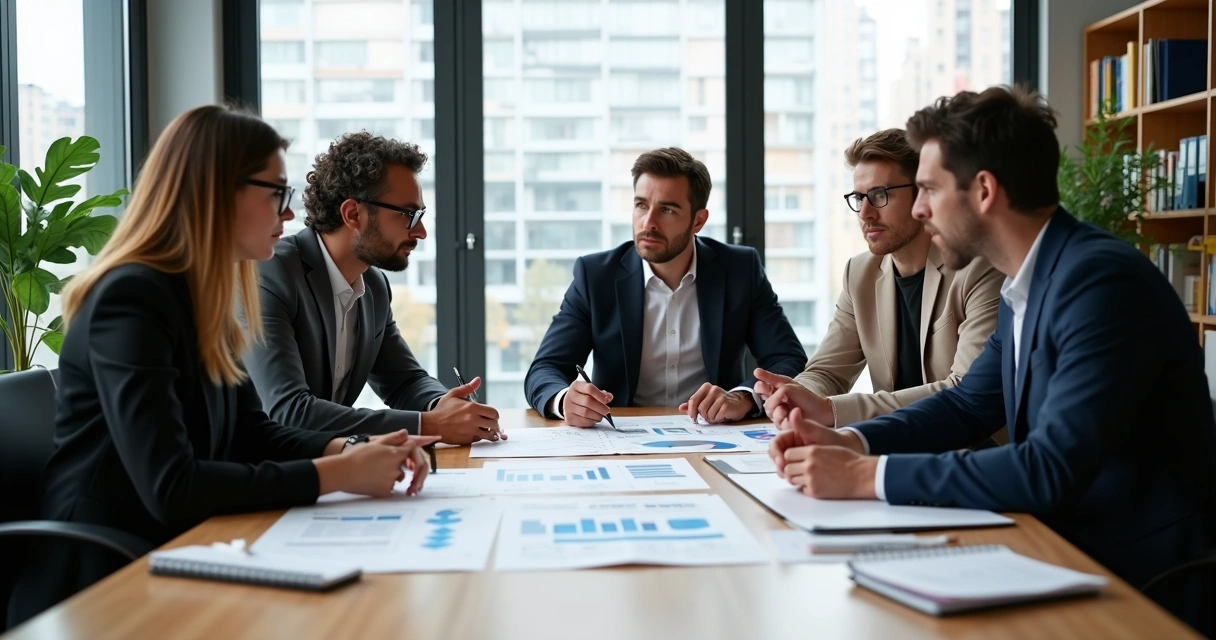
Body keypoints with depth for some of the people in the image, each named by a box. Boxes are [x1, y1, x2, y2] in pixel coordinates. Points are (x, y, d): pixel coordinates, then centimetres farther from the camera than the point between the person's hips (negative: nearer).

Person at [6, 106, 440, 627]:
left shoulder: (202, 300, 8)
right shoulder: (132, 298, -20)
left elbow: (250, 432, 11)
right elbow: (171, 488, -28)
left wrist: (348, 449, -7)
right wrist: (336, 474, -23)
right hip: (100, 588, -8)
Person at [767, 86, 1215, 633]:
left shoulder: (1102, 280, -23)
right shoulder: (1026, 287, 6)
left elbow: (1049, 471, -29)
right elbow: (967, 405, 14)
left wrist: (867, 475, -25)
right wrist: (849, 442, -2)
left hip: (1142, 586, -7)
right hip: (1071, 554, 7)